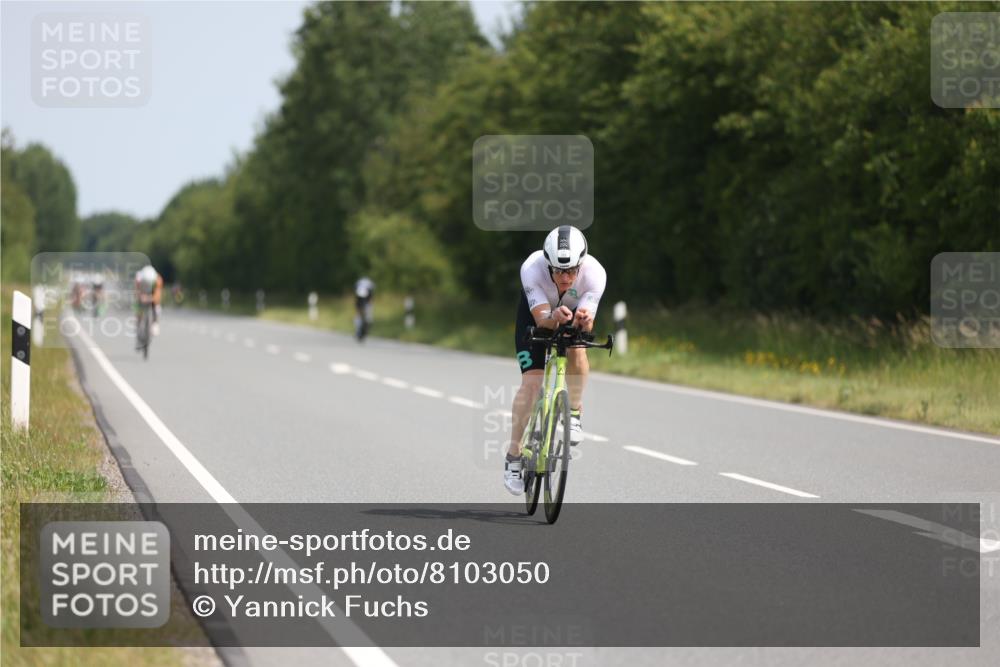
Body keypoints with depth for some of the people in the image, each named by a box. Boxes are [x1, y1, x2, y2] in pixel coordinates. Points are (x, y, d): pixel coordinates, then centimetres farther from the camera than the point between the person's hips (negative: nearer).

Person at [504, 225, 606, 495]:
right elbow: (542, 319, -40)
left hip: (574, 314, 1)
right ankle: (513, 458, -2)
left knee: (576, 350, -32)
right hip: (536, 314, -1)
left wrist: (584, 319, -60)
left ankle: (573, 414, -7)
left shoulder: (594, 273, -36)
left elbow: (587, 327, -37)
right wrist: (554, 318, -63)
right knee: (532, 380, -13)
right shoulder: (532, 269, -38)